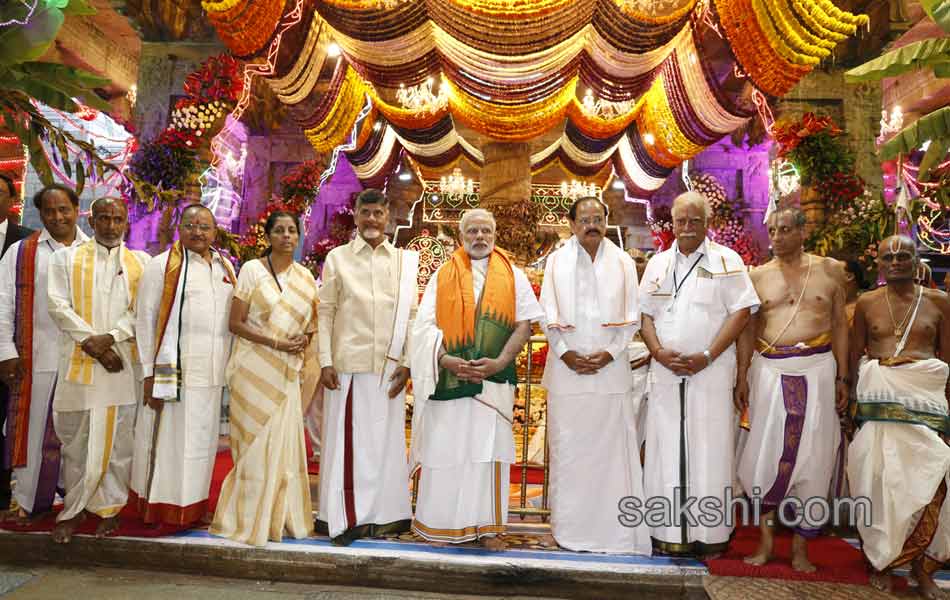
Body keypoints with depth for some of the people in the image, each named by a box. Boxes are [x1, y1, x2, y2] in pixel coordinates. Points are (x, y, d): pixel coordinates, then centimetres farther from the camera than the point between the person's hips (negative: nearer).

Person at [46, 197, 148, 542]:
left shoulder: (141, 262, 8)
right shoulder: (66, 258, 8)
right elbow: (58, 305, -2)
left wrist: (110, 337, -14)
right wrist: (91, 342, -11)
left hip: (123, 363, 0)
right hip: (78, 362, 0)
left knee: (117, 438, 4)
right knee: (75, 440, 6)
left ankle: (109, 508, 15)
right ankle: (73, 510, 19)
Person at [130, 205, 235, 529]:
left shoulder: (225, 268, 12)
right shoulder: (162, 265, -3)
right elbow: (145, 319, -5)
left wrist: (228, 364, 10)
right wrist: (149, 372, -10)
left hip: (212, 370, 5)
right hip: (174, 368, -5)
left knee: (202, 438, 12)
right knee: (169, 438, 2)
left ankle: (193, 505, 25)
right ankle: (161, 506, 17)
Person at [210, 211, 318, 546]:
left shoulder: (305, 276, 8)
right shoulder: (252, 270, -4)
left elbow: (311, 321, 17)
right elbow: (235, 323, -7)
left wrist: (304, 338, -5)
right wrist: (275, 342, -18)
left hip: (287, 371, 4)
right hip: (255, 368, -4)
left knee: (285, 442, 6)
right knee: (256, 443, 1)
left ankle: (281, 516, 20)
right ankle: (250, 519, 16)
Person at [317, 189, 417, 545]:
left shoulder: (405, 261, 9)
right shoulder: (338, 258, 7)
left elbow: (411, 315, 7)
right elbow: (325, 312, 4)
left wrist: (407, 363, -1)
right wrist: (326, 362, -4)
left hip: (389, 366, 1)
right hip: (347, 364, -1)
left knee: (385, 438, 5)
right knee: (347, 439, 3)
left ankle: (382, 515, 17)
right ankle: (346, 517, 13)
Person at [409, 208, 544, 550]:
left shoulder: (513, 276, 9)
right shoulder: (442, 276, 8)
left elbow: (524, 324, 3)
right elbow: (425, 325, 2)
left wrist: (499, 361, -11)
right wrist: (447, 360, -14)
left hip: (493, 378, 0)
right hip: (448, 377, 0)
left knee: (488, 449, 3)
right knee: (445, 449, 3)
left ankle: (487, 525, 13)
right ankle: (442, 523, 14)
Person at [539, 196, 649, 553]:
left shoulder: (623, 263, 7)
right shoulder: (556, 261, 6)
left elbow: (631, 316, 4)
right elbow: (547, 313, 2)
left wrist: (610, 353, -9)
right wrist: (565, 353, -9)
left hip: (610, 369, 0)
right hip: (567, 369, 0)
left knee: (612, 447, 2)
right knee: (567, 447, 4)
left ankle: (614, 525, 13)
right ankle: (568, 525, 16)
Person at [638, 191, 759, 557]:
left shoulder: (726, 261, 3)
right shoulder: (658, 263, 14)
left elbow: (741, 310, -4)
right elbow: (644, 313, 11)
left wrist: (706, 356, -13)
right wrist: (658, 352, -6)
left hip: (710, 372, -3)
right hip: (665, 372, 3)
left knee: (710, 450, 0)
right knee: (665, 449, 4)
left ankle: (710, 533, 11)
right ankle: (669, 532, 14)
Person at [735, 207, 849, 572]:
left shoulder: (830, 270, 6)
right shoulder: (758, 276, 7)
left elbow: (839, 324, 7)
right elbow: (748, 329, 7)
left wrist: (842, 377, 3)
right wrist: (742, 377, 2)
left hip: (817, 370, 0)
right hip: (769, 371, 0)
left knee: (812, 456, 4)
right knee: (765, 454, 1)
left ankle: (801, 547, 18)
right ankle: (765, 539, 17)